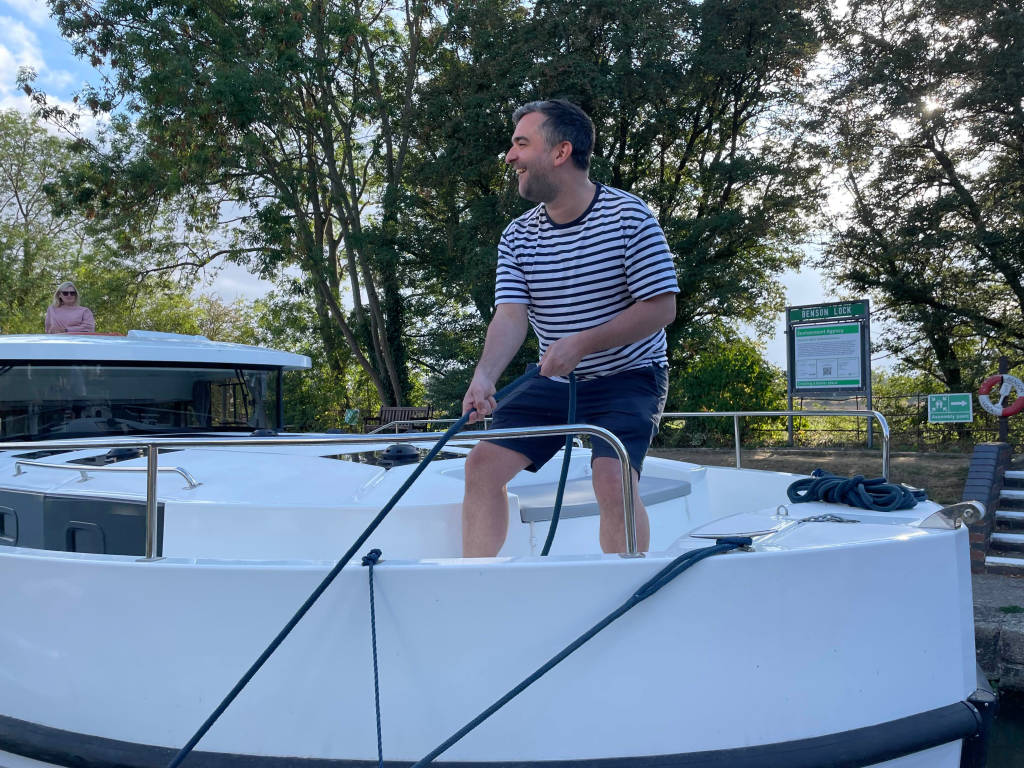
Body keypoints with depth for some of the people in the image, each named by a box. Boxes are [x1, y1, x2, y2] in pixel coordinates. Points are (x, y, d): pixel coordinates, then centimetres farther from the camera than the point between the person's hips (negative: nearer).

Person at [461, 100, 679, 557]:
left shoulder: (629, 217, -14)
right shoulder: (517, 237, -1)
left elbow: (662, 308, -16)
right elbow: (511, 315, -11)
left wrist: (583, 343, -24)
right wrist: (484, 376, -31)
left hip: (628, 377, -5)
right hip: (554, 382, 5)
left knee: (612, 480, -25)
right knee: (483, 462, -3)